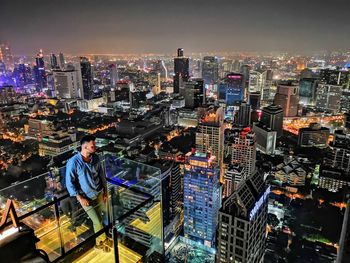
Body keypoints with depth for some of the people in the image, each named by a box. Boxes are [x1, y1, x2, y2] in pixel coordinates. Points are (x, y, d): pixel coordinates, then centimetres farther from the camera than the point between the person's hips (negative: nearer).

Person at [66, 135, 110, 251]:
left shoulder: (95, 158, -9)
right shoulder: (73, 162, -24)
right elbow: (69, 183, -16)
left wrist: (105, 191, 7)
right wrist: (80, 198, -15)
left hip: (99, 193, 5)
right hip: (86, 198, -4)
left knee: (105, 215, 14)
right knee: (97, 221, 4)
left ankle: (103, 238, 41)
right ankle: (100, 242, 32)